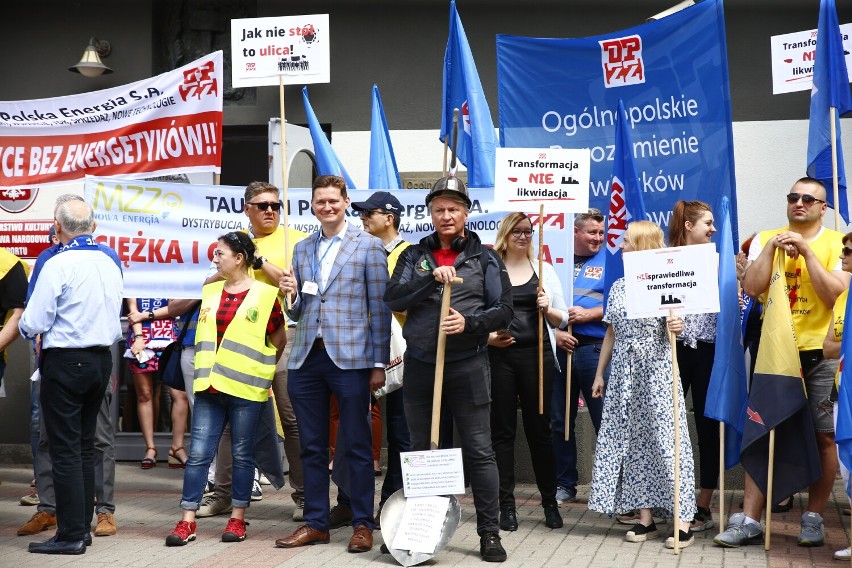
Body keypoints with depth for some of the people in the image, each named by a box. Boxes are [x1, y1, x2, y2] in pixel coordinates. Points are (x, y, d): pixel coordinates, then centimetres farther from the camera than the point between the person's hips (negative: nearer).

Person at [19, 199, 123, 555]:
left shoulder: (58, 265, -15)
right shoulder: (109, 264, 5)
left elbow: (33, 324, -12)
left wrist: (26, 328, 10)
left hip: (65, 362, -7)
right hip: (101, 359, 7)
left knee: (65, 450, -1)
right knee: (85, 447, 15)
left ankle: (70, 535, 2)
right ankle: (82, 525, 20)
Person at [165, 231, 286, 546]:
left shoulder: (265, 294, -3)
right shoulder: (209, 292, 11)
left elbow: (279, 341, 4)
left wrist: (258, 370, 8)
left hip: (245, 389, -4)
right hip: (209, 387, 4)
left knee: (242, 455, 5)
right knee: (198, 453, 1)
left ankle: (237, 519, 15)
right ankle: (187, 521, 4)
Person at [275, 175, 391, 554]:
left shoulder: (368, 246, 1)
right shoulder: (302, 249, 15)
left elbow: (380, 308, -2)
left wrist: (379, 363, -6)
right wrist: (291, 294, -5)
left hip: (349, 357, -4)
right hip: (306, 357, 5)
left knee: (357, 446, 2)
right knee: (312, 447, 10)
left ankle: (362, 525, 10)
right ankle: (315, 523, 19)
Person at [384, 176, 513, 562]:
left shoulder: (484, 257, 4)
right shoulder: (414, 255, 9)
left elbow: (503, 310, -1)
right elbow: (393, 299, -5)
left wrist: (469, 322, -17)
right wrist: (432, 278, -17)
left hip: (467, 367, -2)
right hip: (419, 366, 3)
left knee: (479, 451, 0)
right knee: (421, 451, 11)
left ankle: (489, 533, 7)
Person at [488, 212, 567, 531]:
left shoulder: (544, 270, 10)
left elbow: (562, 319, 12)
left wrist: (547, 308, -8)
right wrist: (488, 336, -14)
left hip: (537, 355, 1)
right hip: (499, 355, -1)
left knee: (539, 430, 6)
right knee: (502, 431, 4)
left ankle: (550, 502, 16)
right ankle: (507, 505, 11)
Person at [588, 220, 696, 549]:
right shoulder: (618, 287, 12)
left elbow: (671, 329, -1)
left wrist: (676, 328, -24)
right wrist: (600, 373, 16)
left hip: (657, 371, -5)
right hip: (624, 372, 5)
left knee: (665, 438, -8)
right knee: (633, 441, 4)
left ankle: (683, 521, -5)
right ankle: (645, 517, 11)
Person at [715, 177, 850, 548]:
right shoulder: (765, 239, 8)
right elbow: (752, 288, -4)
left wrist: (807, 251, -15)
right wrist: (771, 247, -11)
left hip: (820, 353, -1)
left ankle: (814, 518, 16)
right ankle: (749, 520, 3)